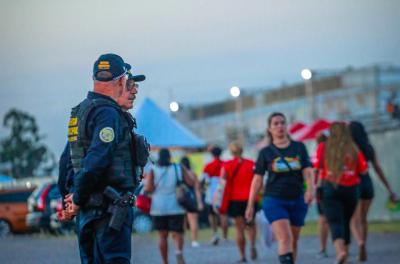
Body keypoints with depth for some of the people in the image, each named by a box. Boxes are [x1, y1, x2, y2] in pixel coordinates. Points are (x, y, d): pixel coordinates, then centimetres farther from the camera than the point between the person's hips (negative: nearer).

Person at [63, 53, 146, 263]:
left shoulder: (80, 111, 16)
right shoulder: (108, 114, -15)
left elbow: (67, 159, 20)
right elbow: (96, 161, -23)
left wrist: (72, 196, 17)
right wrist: (78, 200, -12)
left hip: (88, 209, 9)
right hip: (110, 207, -9)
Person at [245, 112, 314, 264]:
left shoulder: (299, 147, 6)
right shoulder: (266, 152, 3)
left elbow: (307, 171, -2)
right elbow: (257, 180, 5)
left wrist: (310, 188, -21)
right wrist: (250, 205, 4)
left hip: (297, 200, 3)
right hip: (274, 201, -3)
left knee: (293, 241, 9)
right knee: (285, 238, -19)